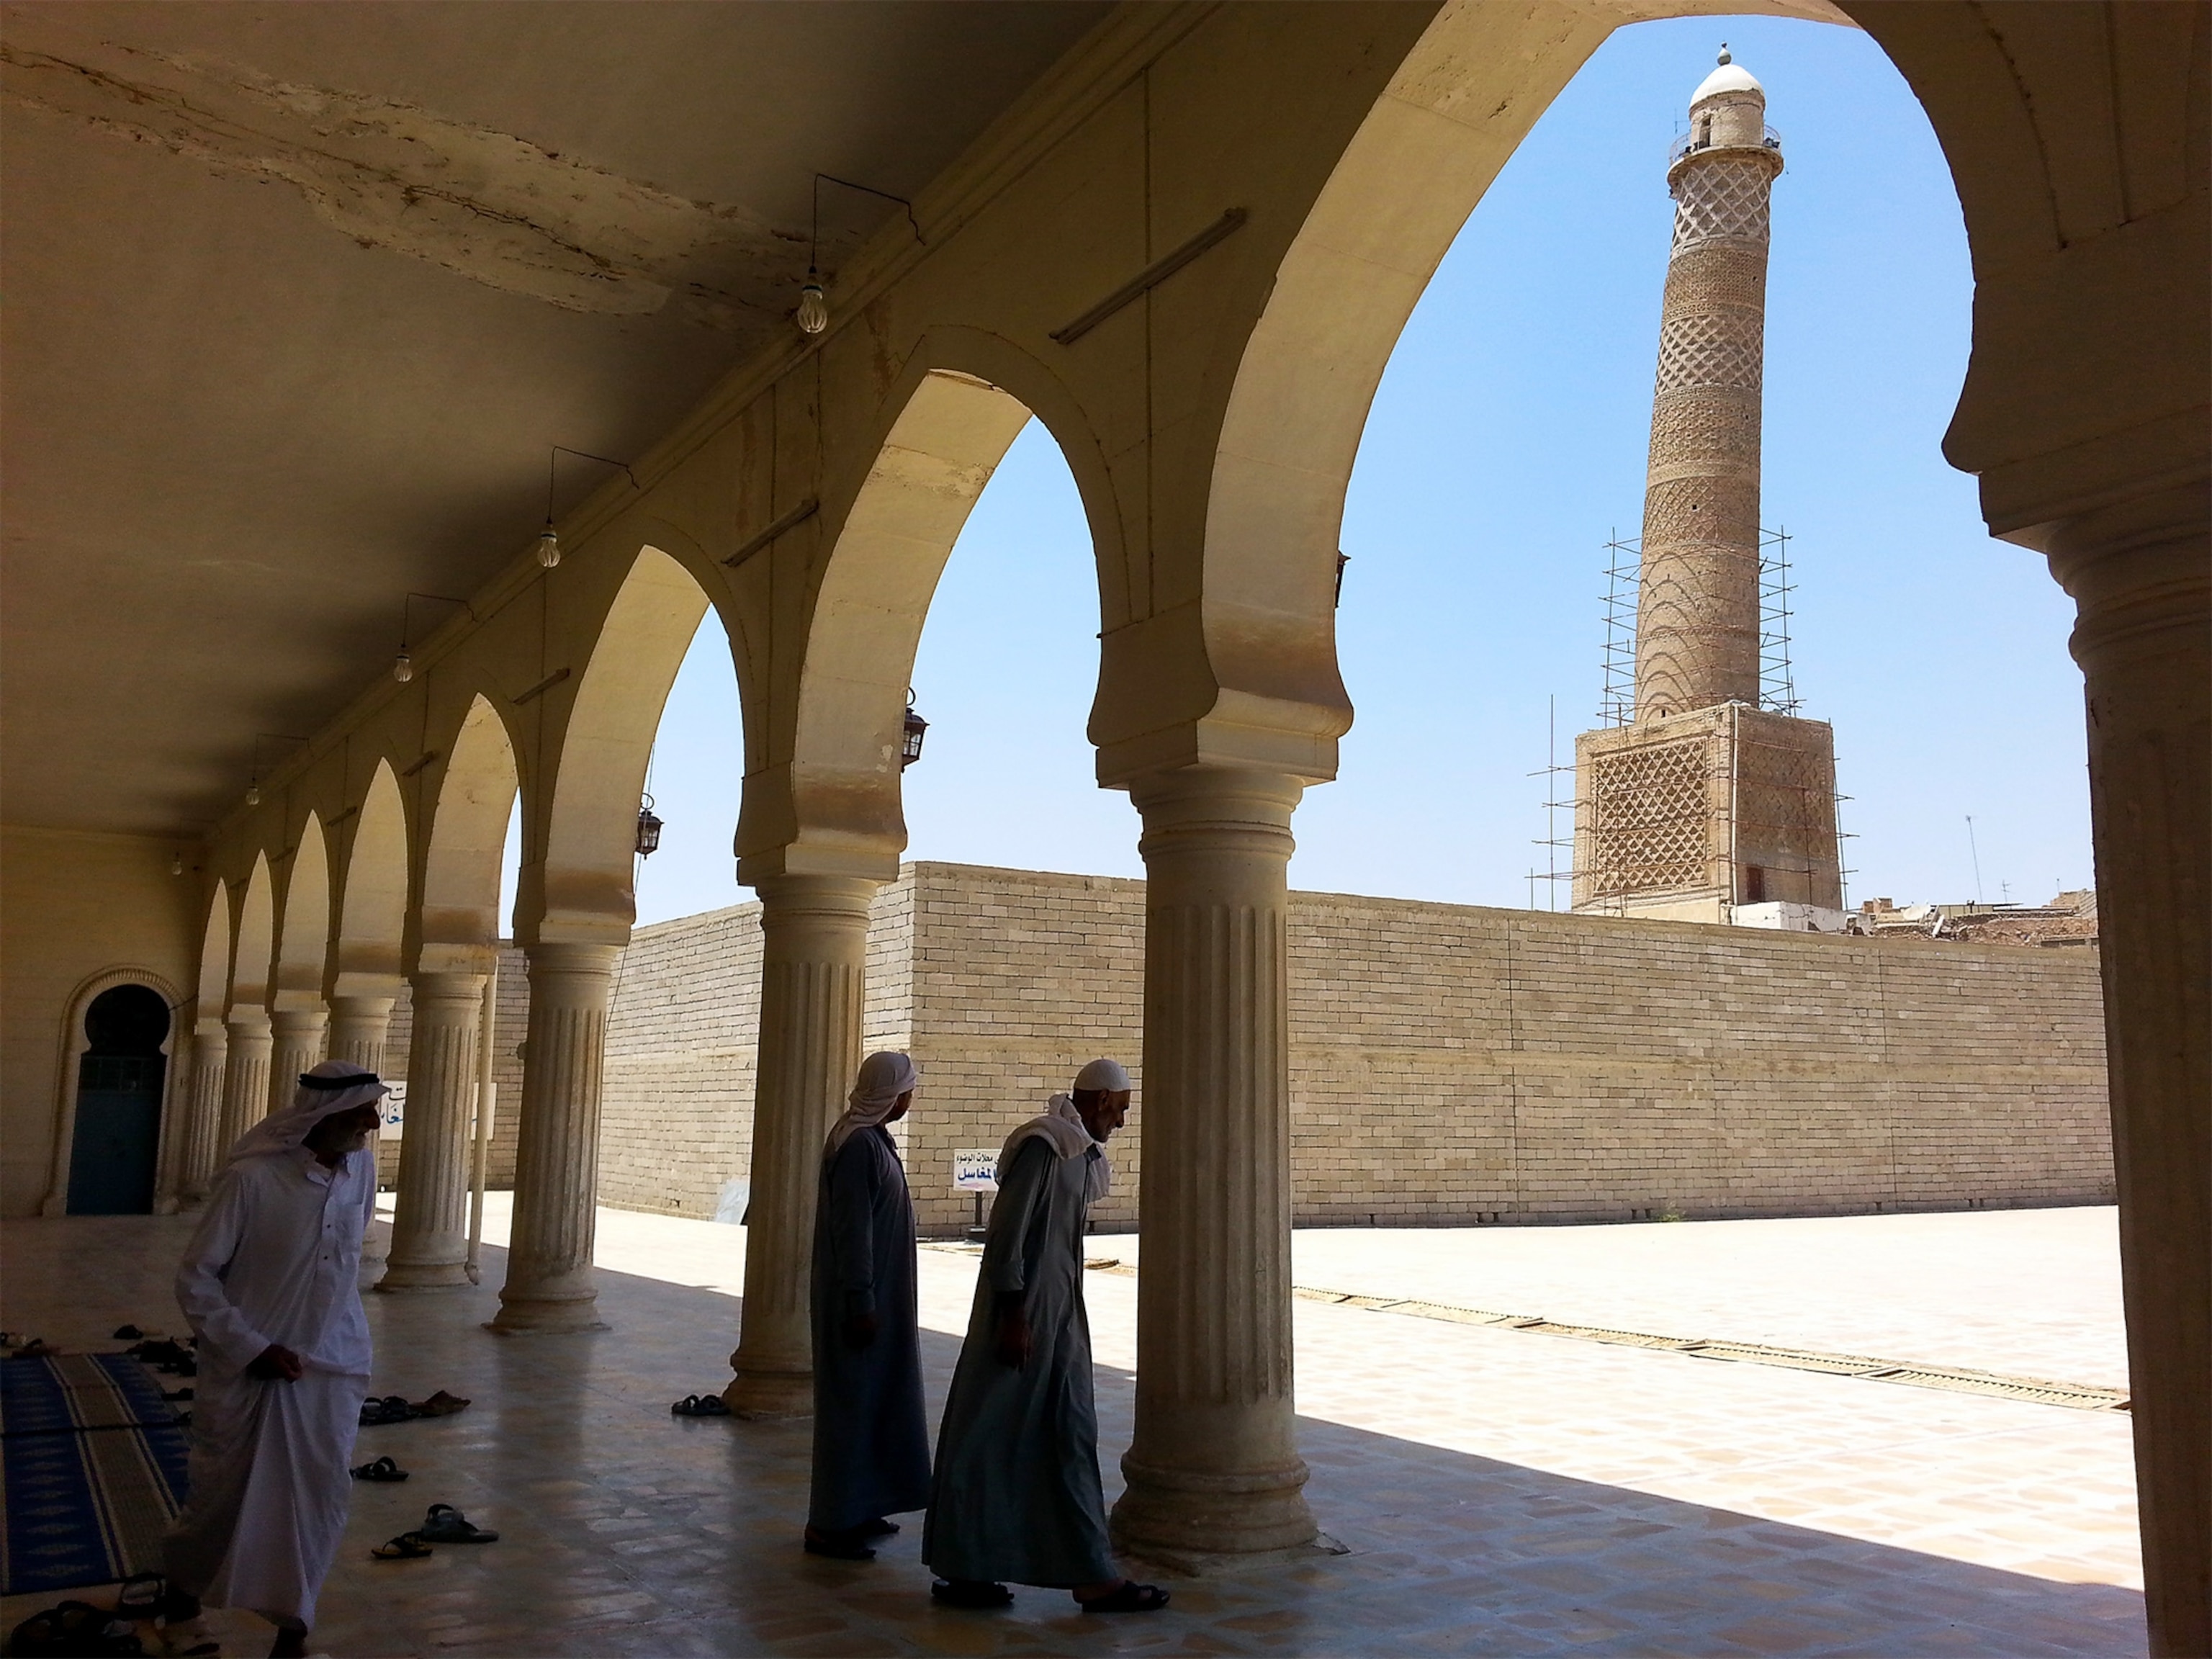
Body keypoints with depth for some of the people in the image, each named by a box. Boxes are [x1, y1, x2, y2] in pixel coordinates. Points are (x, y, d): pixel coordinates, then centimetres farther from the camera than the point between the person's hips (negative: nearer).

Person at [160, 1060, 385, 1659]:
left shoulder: (363, 1168, -6)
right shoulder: (253, 1179, -21)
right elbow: (195, 1278, -12)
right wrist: (253, 1347, -15)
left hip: (332, 1367, 4)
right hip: (248, 1367, -3)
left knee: (320, 1496, 3)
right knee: (225, 1491, 14)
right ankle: (182, 1575, 44)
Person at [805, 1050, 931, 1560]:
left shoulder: (872, 1139, 11)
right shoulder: (858, 1145, -20)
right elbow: (852, 1230, -23)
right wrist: (861, 1303, -21)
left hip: (880, 1295, 10)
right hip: (860, 1298, -10)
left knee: (871, 1400, 16)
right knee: (849, 1404, -2)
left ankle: (858, 1508, 26)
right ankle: (830, 1524, 7)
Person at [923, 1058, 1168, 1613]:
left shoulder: (1080, 1152, 12)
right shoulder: (1044, 1145, -16)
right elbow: (1005, 1233, -19)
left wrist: (1062, 1317, 20)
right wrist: (1012, 1315, -20)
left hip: (1060, 1318, 10)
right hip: (1024, 1315, -10)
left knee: (1070, 1439, 10)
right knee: (991, 1438, 2)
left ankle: (1092, 1576, 15)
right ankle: (962, 1570, 14)